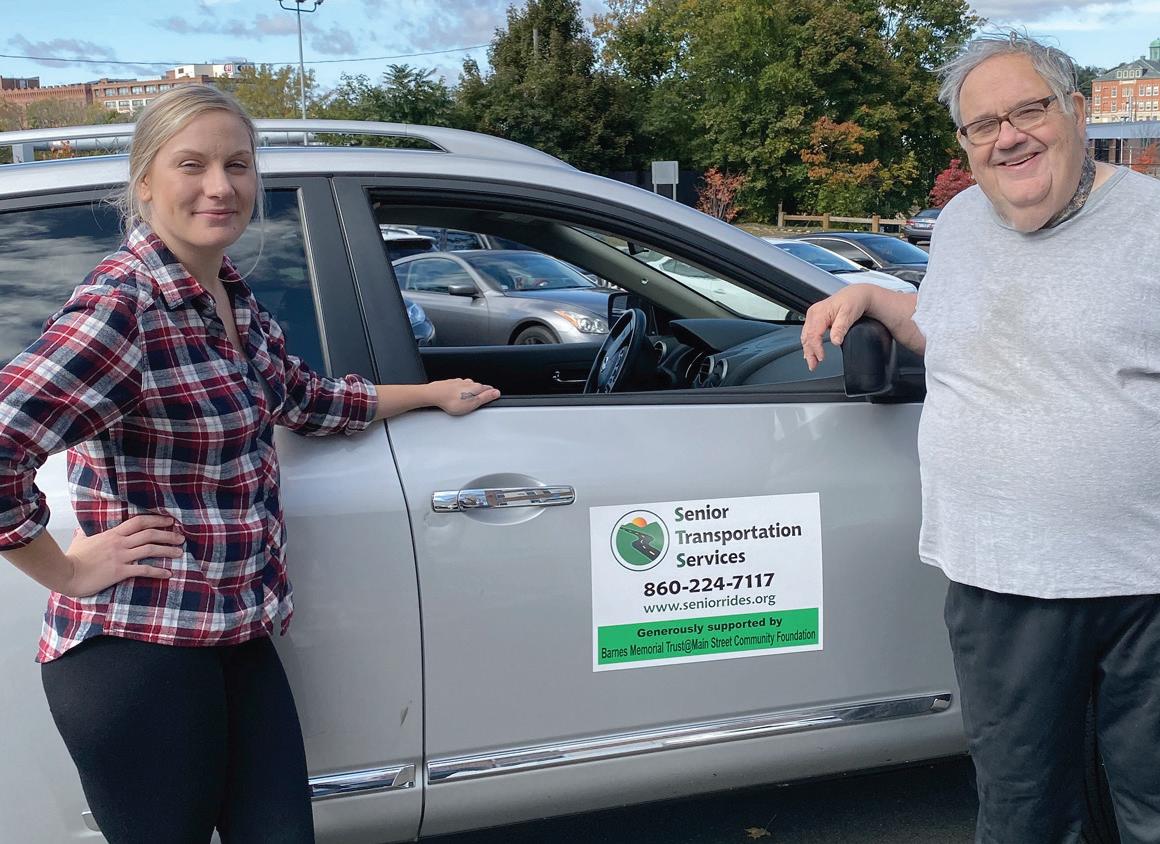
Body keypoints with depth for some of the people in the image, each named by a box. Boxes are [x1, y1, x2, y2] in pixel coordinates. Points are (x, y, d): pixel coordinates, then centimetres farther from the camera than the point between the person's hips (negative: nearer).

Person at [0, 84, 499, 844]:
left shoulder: (235, 302, 7)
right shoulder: (122, 305, -20)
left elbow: (305, 398, 22)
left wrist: (431, 393, 29)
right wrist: (68, 571, -17)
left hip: (238, 634, 8)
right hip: (139, 652, -8)